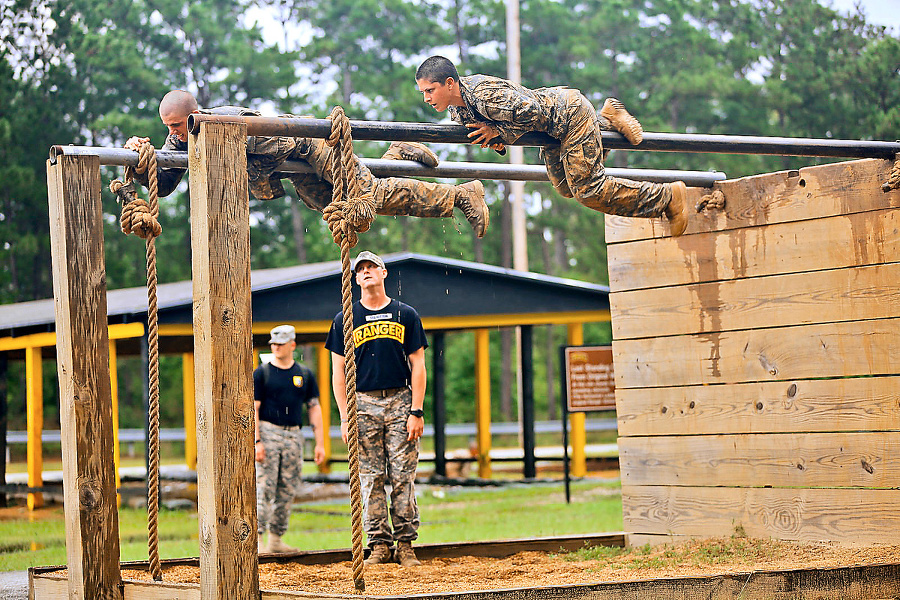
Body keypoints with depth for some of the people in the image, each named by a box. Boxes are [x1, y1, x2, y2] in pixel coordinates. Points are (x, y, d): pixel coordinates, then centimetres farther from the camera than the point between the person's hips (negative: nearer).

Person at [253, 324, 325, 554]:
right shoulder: (262, 373, 2)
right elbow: (253, 408, -4)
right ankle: (258, 539, -9)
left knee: (287, 491, 5)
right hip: (267, 432, -4)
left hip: (294, 435, 4)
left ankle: (276, 541, 12)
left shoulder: (305, 374, 12)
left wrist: (320, 443, 6)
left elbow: (314, 408, 13)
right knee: (264, 488, -10)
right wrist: (256, 441, -14)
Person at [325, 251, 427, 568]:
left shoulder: (406, 315, 8)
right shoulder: (345, 319, 8)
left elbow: (417, 365, 5)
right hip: (363, 404, 1)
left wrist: (416, 412, -4)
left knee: (403, 477, -3)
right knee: (371, 478, -1)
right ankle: (379, 544, 4)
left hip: (400, 401, 0)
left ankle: (406, 545, 2)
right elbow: (339, 372, 6)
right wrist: (345, 418, -3)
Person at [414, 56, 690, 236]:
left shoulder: (484, 93, -33)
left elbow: (530, 111, -33)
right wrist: (495, 140, -9)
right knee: (567, 187, 22)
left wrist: (499, 132, -25)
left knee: (589, 191, -11)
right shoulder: (456, 110, -3)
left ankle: (667, 197, 3)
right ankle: (606, 119, 27)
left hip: (569, 113, -10)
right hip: (554, 130, 10)